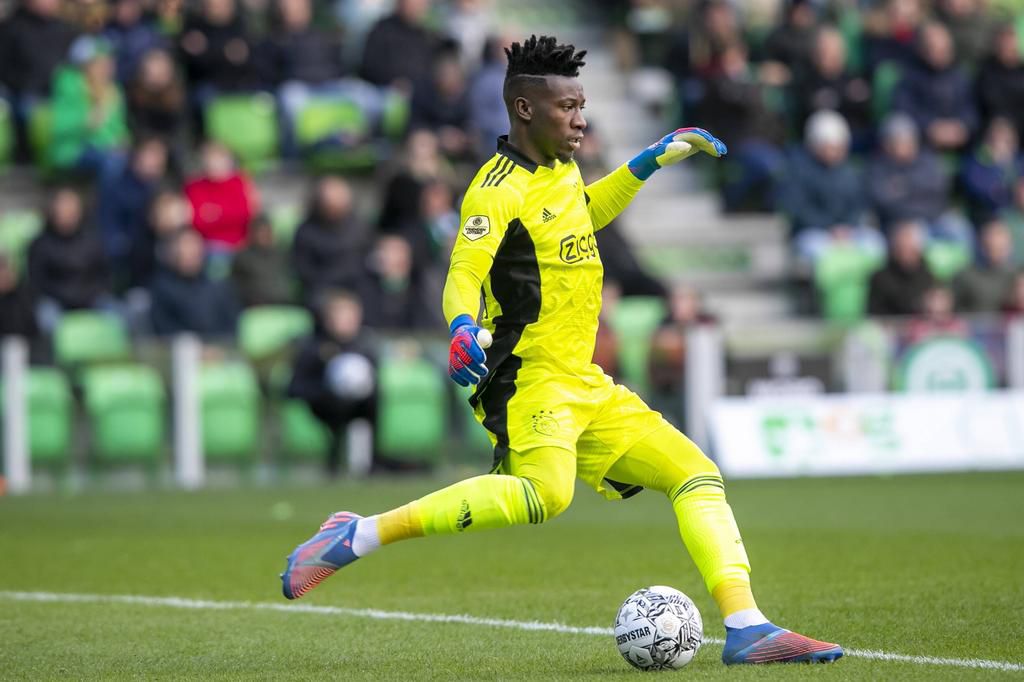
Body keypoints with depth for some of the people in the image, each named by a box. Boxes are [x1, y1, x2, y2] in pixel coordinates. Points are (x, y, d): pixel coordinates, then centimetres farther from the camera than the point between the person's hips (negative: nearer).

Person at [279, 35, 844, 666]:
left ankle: (747, 628, -1)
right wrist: (464, 327, -45)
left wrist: (650, 163, 32)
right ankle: (358, 537, -29)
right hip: (529, 378, -9)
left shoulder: (563, 169, 15)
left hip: (586, 387, 9)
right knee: (545, 493, -35)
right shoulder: (500, 188, -12)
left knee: (700, 477, 4)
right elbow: (464, 274, -25)